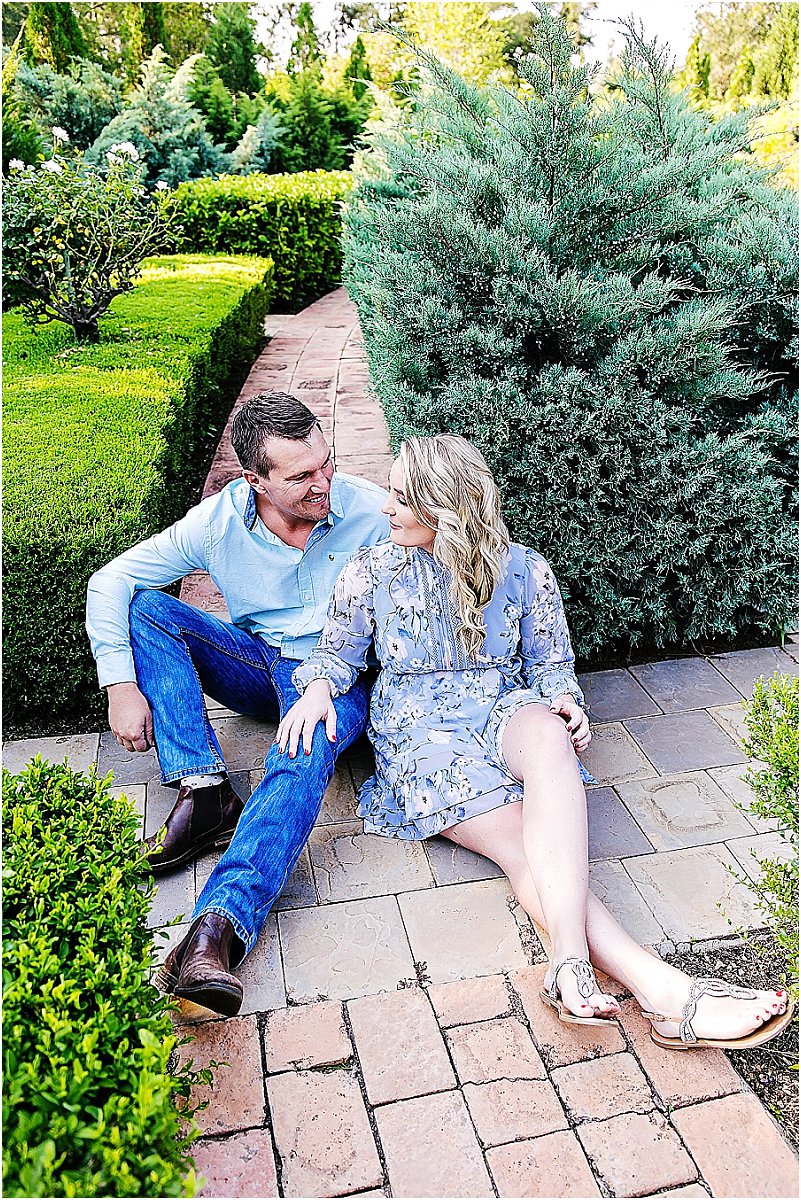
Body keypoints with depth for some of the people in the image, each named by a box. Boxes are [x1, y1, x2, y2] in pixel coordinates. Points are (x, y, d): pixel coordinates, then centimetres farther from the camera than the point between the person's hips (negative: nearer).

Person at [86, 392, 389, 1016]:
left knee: (304, 756, -37)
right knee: (146, 606, -19)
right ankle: (206, 792, -27)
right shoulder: (218, 522, -11)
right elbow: (110, 581, -7)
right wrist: (121, 686, -14)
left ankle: (219, 925, -50)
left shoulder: (370, 511, -15)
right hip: (256, 663, 4)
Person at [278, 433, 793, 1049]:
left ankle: (571, 960, -50)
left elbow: (551, 663, 14)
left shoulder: (523, 570, 7)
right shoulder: (370, 571, 8)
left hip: (504, 715, 1)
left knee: (547, 733, -40)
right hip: (418, 729, 0)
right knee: (521, 843, -29)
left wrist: (564, 699, -9)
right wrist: (318, 688, -9)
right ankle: (660, 988, -42)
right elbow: (338, 651, 14)